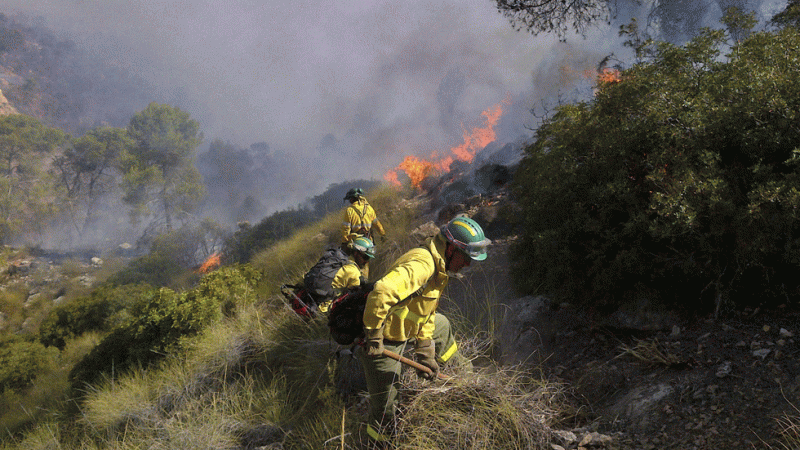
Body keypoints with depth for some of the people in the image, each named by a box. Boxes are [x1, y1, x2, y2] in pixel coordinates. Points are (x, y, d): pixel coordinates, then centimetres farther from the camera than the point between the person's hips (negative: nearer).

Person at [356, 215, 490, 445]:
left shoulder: (437, 265, 5)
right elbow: (381, 292, -42)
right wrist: (373, 337, -32)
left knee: (440, 326, 33)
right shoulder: (422, 264, -30)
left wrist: (425, 351, 11)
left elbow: (427, 312, 13)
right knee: (385, 415, 0)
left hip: (403, 328, 10)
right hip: (382, 342, -10)